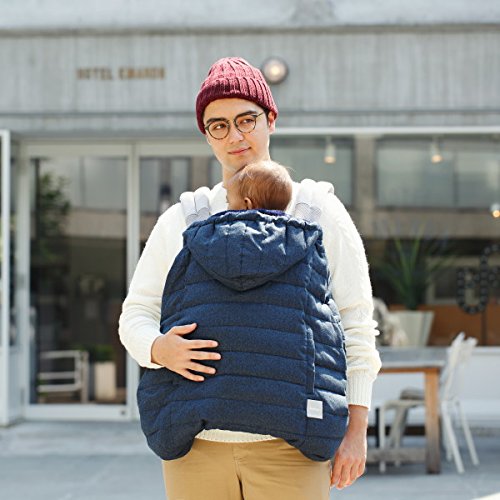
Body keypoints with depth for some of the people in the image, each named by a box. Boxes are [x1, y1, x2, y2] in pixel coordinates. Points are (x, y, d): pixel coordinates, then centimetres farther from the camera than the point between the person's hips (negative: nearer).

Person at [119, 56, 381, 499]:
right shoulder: (179, 222, 11)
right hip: (198, 442, 2)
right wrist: (161, 349, -15)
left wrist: (356, 430, -3)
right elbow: (136, 317, 9)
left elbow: (356, 325, 3)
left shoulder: (321, 213, 5)